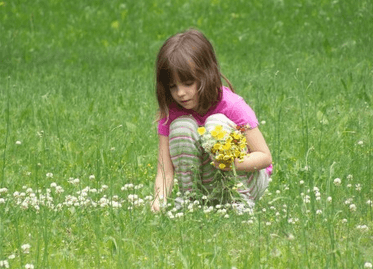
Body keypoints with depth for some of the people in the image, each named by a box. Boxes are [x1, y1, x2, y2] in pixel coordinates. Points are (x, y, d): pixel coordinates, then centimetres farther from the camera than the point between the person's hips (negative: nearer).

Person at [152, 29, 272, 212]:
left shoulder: (232, 106, -20)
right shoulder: (170, 113, -10)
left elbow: (265, 157, -17)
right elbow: (165, 171, -13)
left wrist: (233, 162, -38)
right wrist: (159, 201, -35)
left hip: (246, 179, -3)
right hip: (206, 187, 3)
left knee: (216, 122, -27)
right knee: (181, 125, -22)